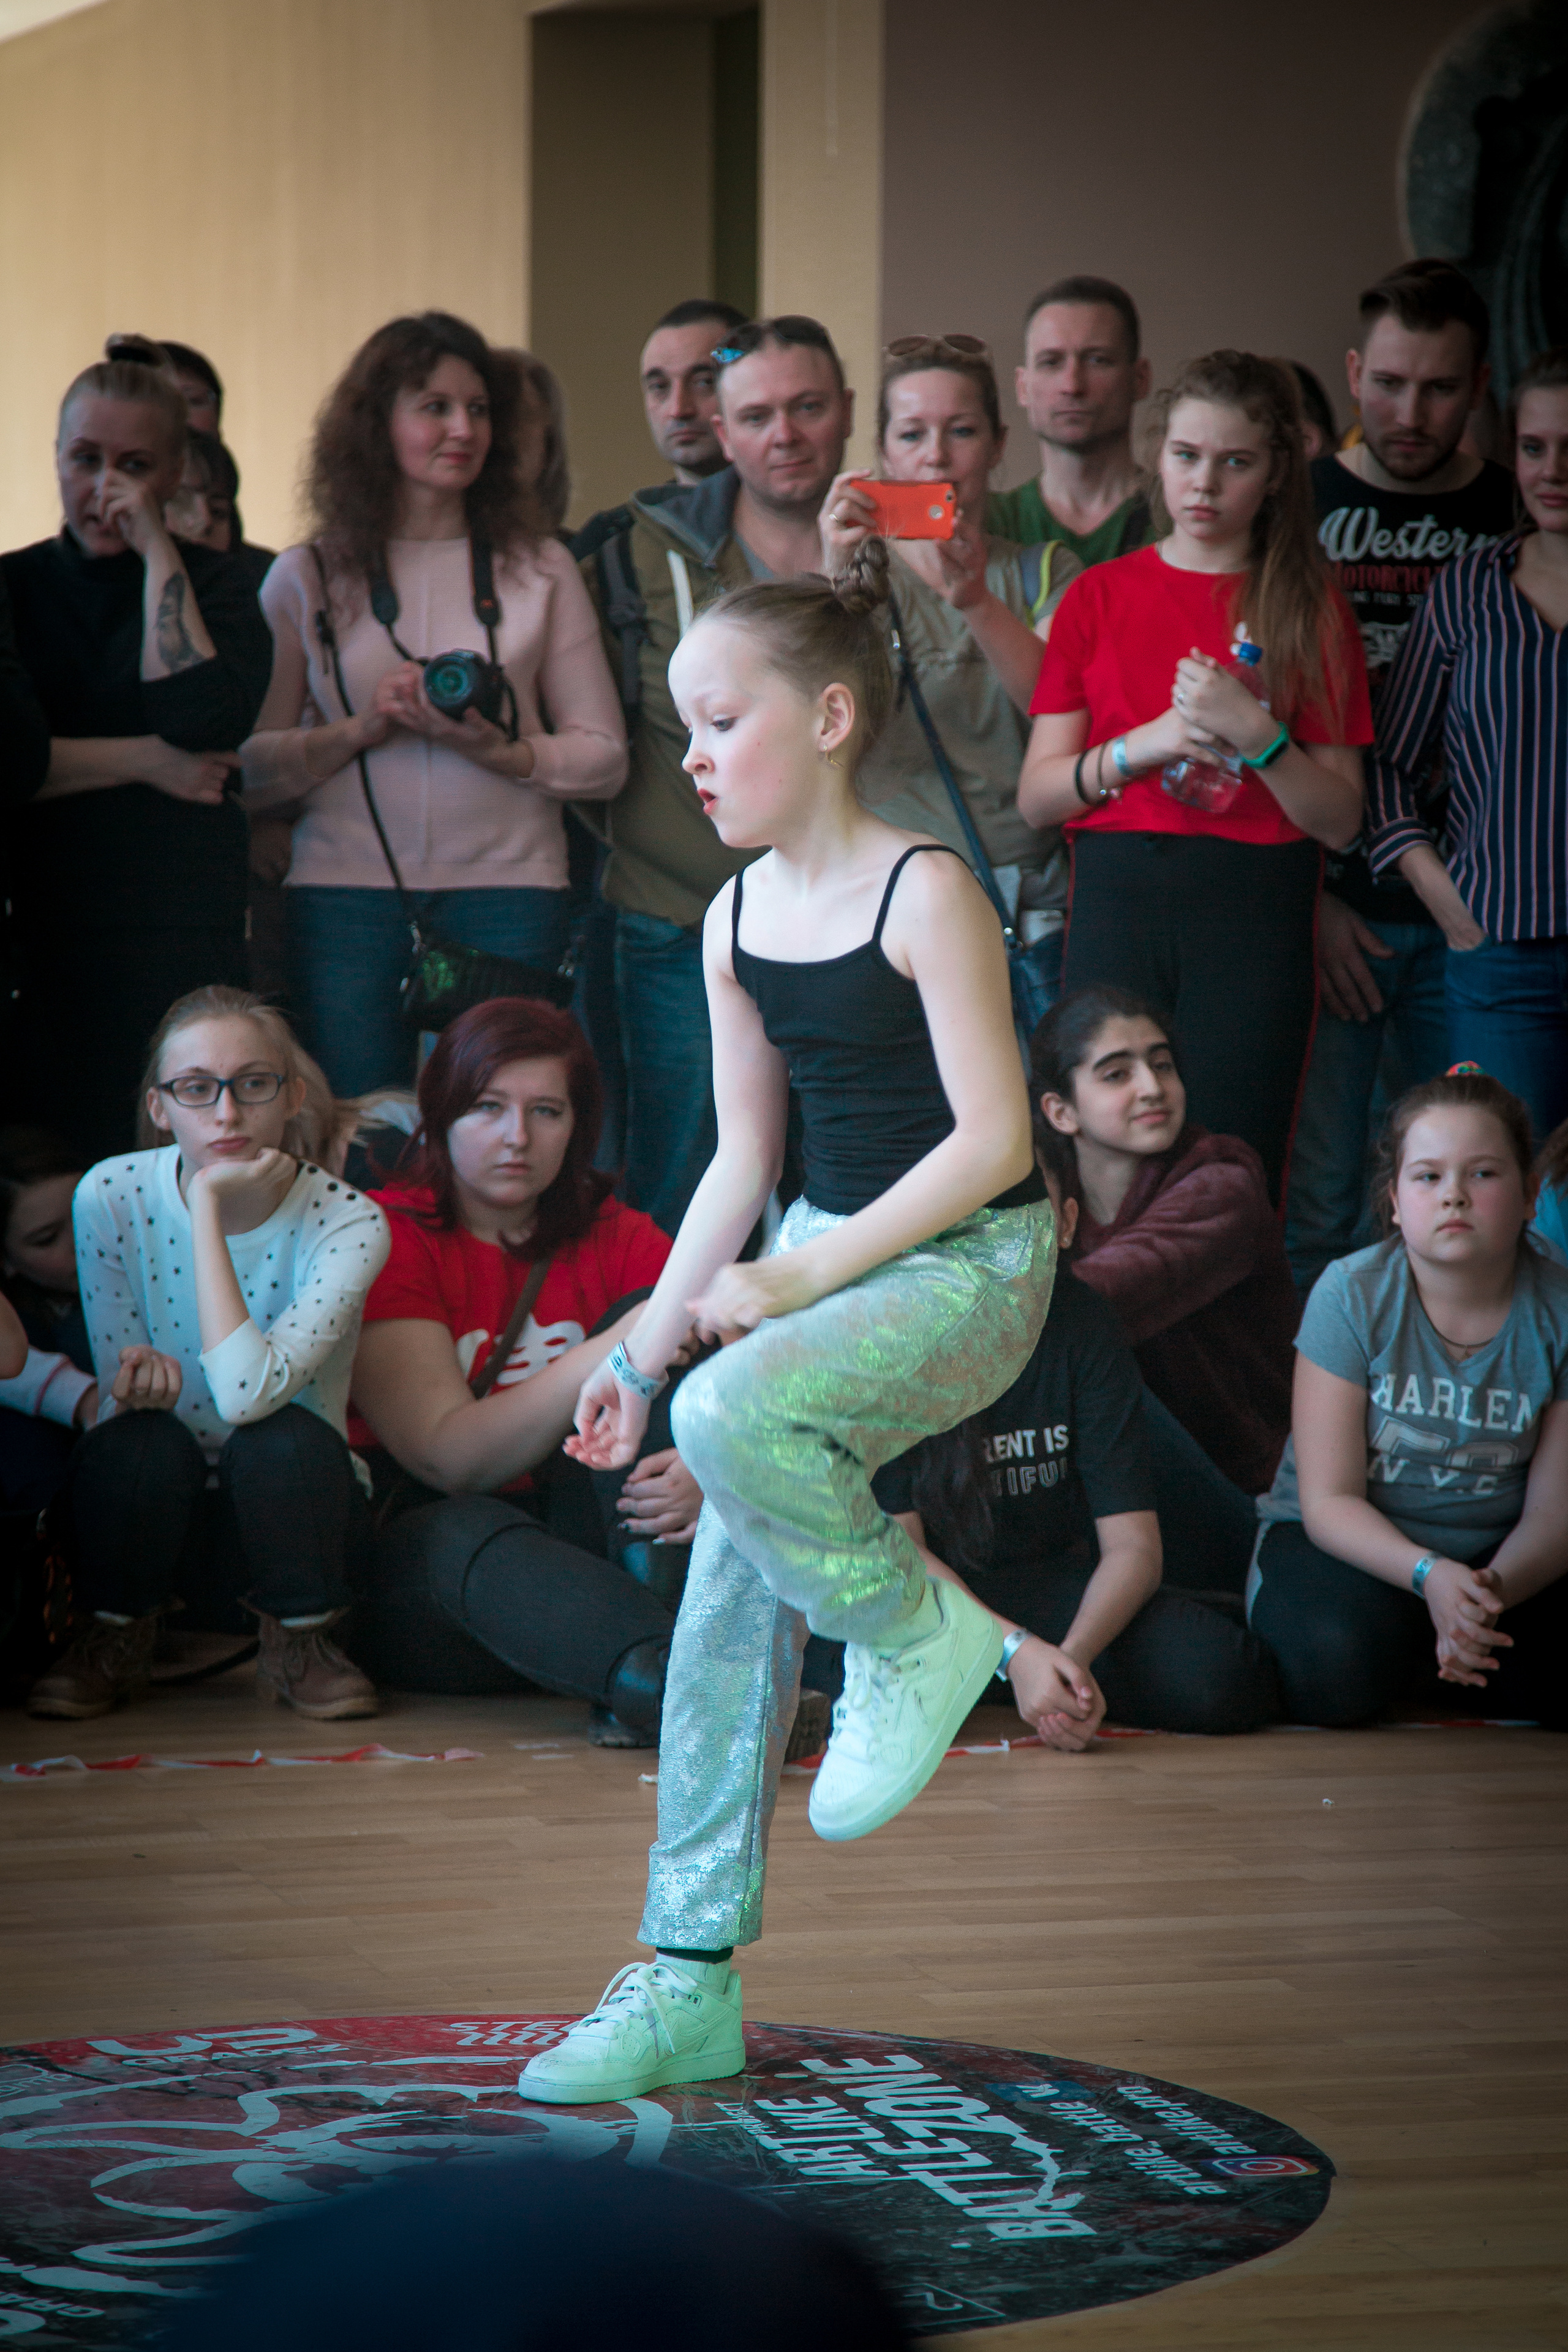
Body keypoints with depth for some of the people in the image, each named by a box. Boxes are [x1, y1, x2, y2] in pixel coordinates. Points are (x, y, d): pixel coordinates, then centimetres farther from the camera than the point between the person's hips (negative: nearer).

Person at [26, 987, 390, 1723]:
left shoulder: (346, 1222, -19)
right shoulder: (112, 1196, -12)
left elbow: (246, 1393, -34)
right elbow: (117, 1389, -7)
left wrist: (210, 1203, -34)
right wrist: (141, 1377, -33)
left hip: (283, 1507, -1)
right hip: (156, 1511, 1)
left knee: (285, 1439, -34)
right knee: (140, 1442, -32)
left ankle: (297, 1644, -5)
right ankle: (117, 1640, -2)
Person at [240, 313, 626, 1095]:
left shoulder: (539, 568, 10)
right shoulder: (306, 577, 9)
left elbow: (603, 759, 7)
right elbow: (248, 768, 4)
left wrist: (496, 748, -10)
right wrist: (364, 728, -10)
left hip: (506, 891, 0)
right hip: (345, 892, 0)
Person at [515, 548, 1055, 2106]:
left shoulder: (925, 893, -14)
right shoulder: (737, 923, 7)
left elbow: (993, 1138, -19)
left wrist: (805, 1275, -22)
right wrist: (647, 1338, 9)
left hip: (970, 1264, -7)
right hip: (828, 1262, 7)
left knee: (731, 1419, -34)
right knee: (728, 1601, 0)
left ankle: (917, 1631, -7)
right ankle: (691, 1980, 7)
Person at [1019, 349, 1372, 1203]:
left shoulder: (1310, 609, 7)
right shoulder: (1100, 596, 10)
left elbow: (1341, 819, 2)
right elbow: (1036, 796, 6)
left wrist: (1255, 734, -13)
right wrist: (1141, 747, -10)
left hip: (1257, 915, -1)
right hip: (1117, 902, 1)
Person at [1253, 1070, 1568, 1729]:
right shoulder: (1352, 1293, -12)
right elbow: (1329, 1501, -13)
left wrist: (1493, 1589, -29)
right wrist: (1430, 1576, -32)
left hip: (1499, 1559, 3)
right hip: (1347, 1547, -2)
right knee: (1339, 1663, -37)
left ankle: (1418, 1673, -1)